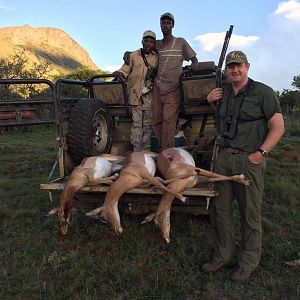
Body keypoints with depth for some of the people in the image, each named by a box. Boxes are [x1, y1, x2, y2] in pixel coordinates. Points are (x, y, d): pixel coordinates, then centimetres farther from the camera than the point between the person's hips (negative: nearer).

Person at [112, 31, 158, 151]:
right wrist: (119, 73, -16)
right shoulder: (133, 56, 4)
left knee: (148, 123, 6)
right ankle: (136, 150, 3)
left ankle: (146, 150, 13)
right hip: (136, 94, -2)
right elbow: (125, 70, 3)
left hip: (149, 95, 2)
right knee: (137, 123, -2)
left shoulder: (157, 57, 10)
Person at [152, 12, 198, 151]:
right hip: (157, 88, 4)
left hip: (172, 90, -4)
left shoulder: (181, 42, 9)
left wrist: (194, 64, -12)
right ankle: (162, 148, 16)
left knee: (168, 121, -16)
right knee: (156, 121, 3)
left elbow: (194, 59, 12)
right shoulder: (156, 44, 17)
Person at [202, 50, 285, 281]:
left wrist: (260, 153, -16)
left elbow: (278, 127, -7)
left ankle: (248, 262, 23)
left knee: (250, 213, 5)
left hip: (249, 159, -6)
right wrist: (212, 102, 10)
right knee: (220, 209, 11)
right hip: (224, 156, 6)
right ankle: (223, 255, 28)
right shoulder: (223, 92, 12)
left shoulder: (262, 92, -5)